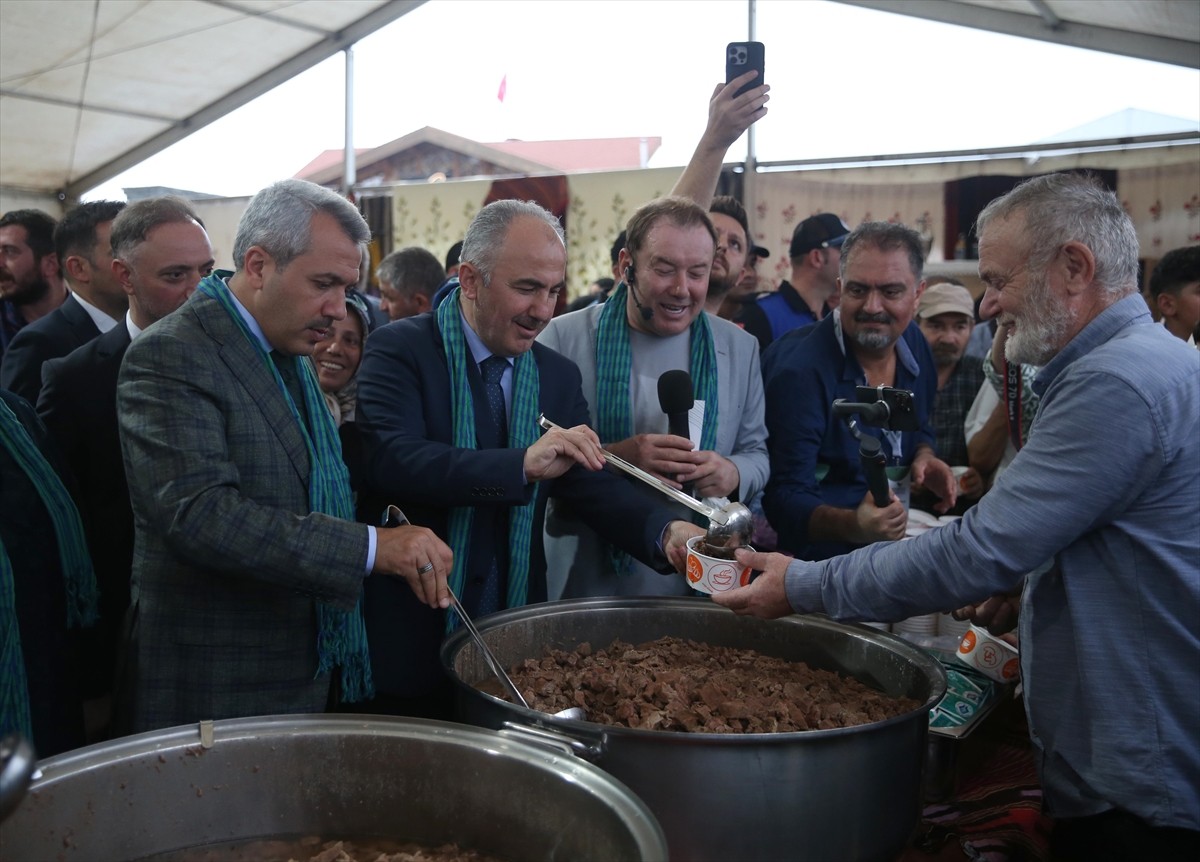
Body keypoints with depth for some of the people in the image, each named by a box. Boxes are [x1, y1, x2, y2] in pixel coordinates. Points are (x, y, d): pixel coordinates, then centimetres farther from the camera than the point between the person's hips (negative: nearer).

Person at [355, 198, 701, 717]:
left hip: (517, 640, 5)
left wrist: (664, 532, -18)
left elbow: (592, 485, 2)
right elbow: (389, 460, -25)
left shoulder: (558, 376, 6)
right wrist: (523, 464, -35)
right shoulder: (400, 351, -10)